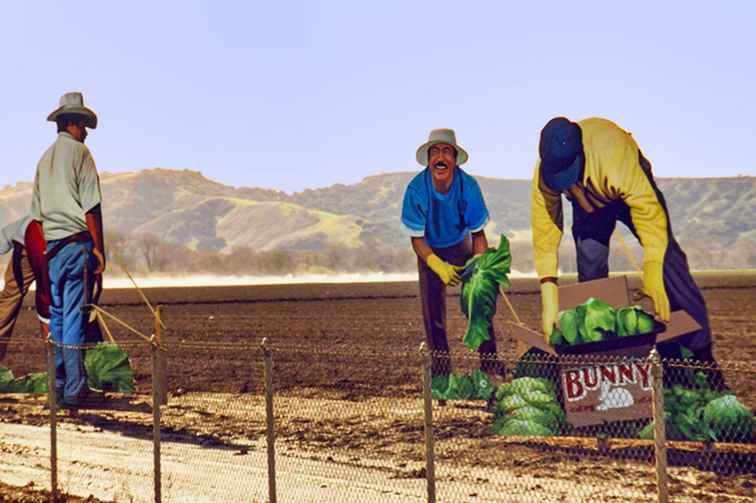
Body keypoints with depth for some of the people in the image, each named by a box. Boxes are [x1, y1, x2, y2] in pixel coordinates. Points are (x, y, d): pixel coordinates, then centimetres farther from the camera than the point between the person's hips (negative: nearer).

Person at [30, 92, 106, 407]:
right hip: (77, 241, -7)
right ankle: (75, 389, -4)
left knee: (57, 315, 12)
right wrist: (99, 248, -9)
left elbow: (37, 213, 17)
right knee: (75, 316, -6)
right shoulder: (79, 152, -4)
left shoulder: (44, 158, 16)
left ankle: (57, 385, 17)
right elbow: (91, 207, -12)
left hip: (51, 243, 7)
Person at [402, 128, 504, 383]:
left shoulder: (468, 186, -25)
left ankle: (489, 362, -3)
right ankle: (440, 362, 6)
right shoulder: (416, 189, -27)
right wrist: (439, 266, -34)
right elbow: (417, 239, -18)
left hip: (462, 245, 0)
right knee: (432, 308, -8)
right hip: (430, 251, 0)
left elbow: (478, 234, -13)